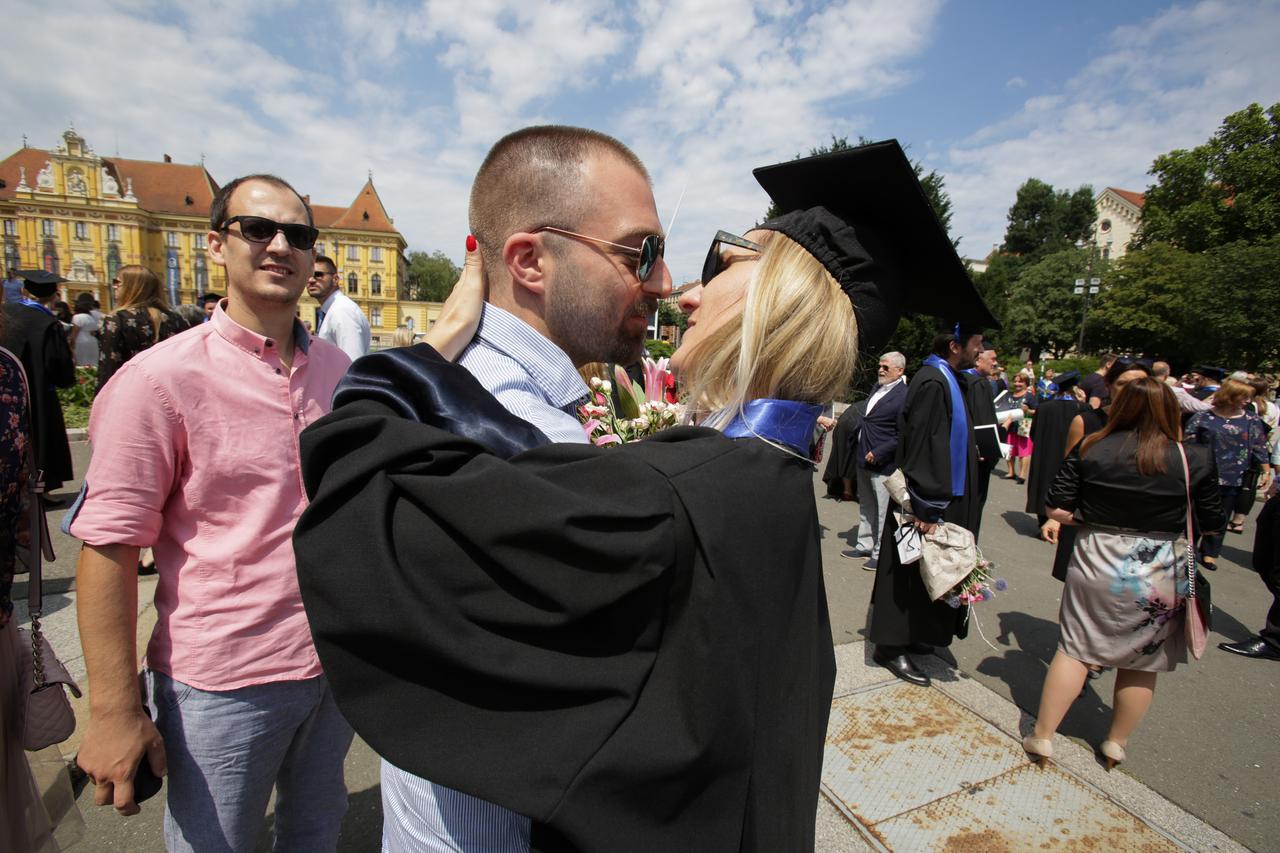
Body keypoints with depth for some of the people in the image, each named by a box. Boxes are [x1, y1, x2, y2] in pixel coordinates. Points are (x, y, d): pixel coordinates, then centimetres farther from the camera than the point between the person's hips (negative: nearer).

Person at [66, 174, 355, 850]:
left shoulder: (337, 370, 2)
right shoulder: (159, 379, -14)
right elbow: (109, 550, -15)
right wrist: (114, 714, -15)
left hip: (336, 665, 5)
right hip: (220, 685, -4)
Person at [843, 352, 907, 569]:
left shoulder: (904, 396, -15)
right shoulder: (877, 388, 11)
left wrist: (878, 453, -18)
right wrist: (862, 452, 15)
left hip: (883, 463, -9)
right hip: (864, 459, 9)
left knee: (883, 510, 2)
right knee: (866, 506, 19)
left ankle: (881, 554, 14)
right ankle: (864, 545, 33)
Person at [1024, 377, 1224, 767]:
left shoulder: (1090, 449, -7)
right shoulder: (1194, 459, -7)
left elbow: (1056, 508, -8)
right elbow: (1212, 522, 2)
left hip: (1098, 564, 0)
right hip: (1162, 576, 1)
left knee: (1075, 647, 11)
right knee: (1142, 662, 16)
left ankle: (1042, 735, 16)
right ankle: (1116, 743, 31)